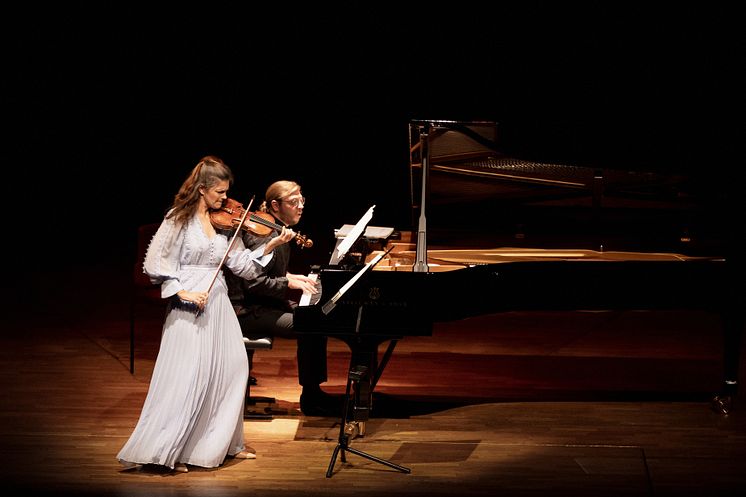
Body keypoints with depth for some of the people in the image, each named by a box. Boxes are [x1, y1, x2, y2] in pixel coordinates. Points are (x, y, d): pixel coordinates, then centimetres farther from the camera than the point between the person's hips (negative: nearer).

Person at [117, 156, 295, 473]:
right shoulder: (179, 219, -8)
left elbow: (241, 263, 5)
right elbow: (155, 264, -11)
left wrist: (271, 245, -7)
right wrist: (182, 292, -19)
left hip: (218, 305, 7)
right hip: (188, 307, -7)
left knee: (232, 370, 10)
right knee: (186, 378, -9)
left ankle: (224, 443, 25)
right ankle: (161, 450, 0)